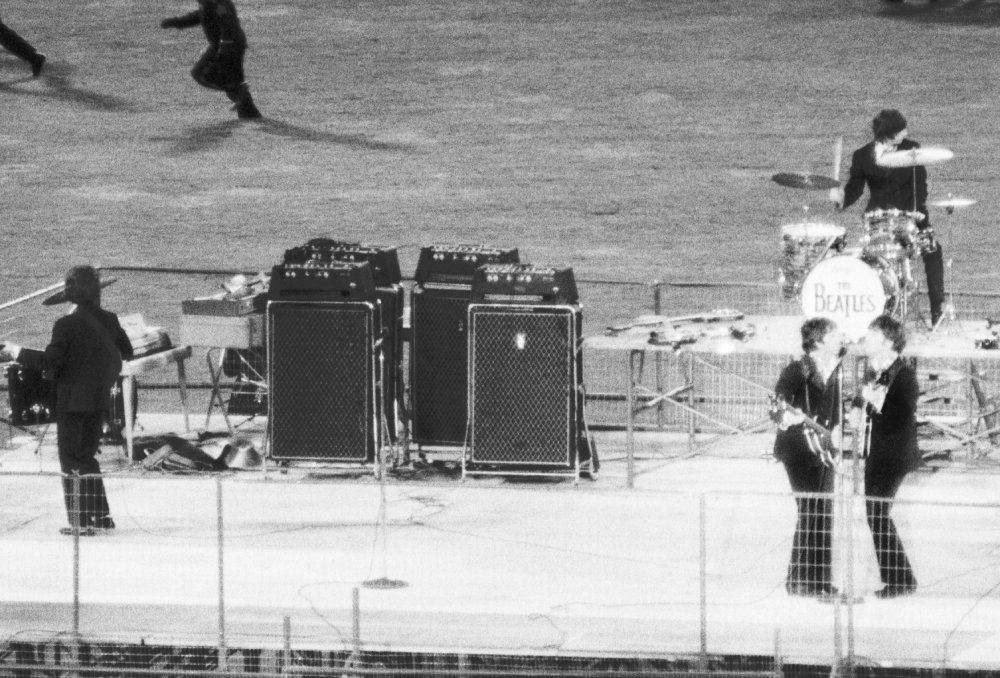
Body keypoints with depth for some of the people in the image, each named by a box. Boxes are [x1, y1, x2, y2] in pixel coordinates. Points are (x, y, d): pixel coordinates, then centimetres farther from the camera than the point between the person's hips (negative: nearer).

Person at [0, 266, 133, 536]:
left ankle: (81, 521, -1)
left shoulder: (67, 324, -17)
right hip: (99, 398, 6)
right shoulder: (109, 321, 0)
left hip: (71, 400, -6)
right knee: (87, 456, 18)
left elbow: (50, 361, -19)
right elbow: (126, 351, 9)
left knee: (71, 460, 2)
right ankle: (101, 515, 18)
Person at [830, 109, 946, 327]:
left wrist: (917, 214, -14)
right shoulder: (862, 157, -2)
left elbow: (920, 186, -1)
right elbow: (854, 188, 2)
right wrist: (842, 196, -20)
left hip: (909, 213, 0)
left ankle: (937, 308, -8)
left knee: (932, 250, -17)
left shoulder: (911, 149, -2)